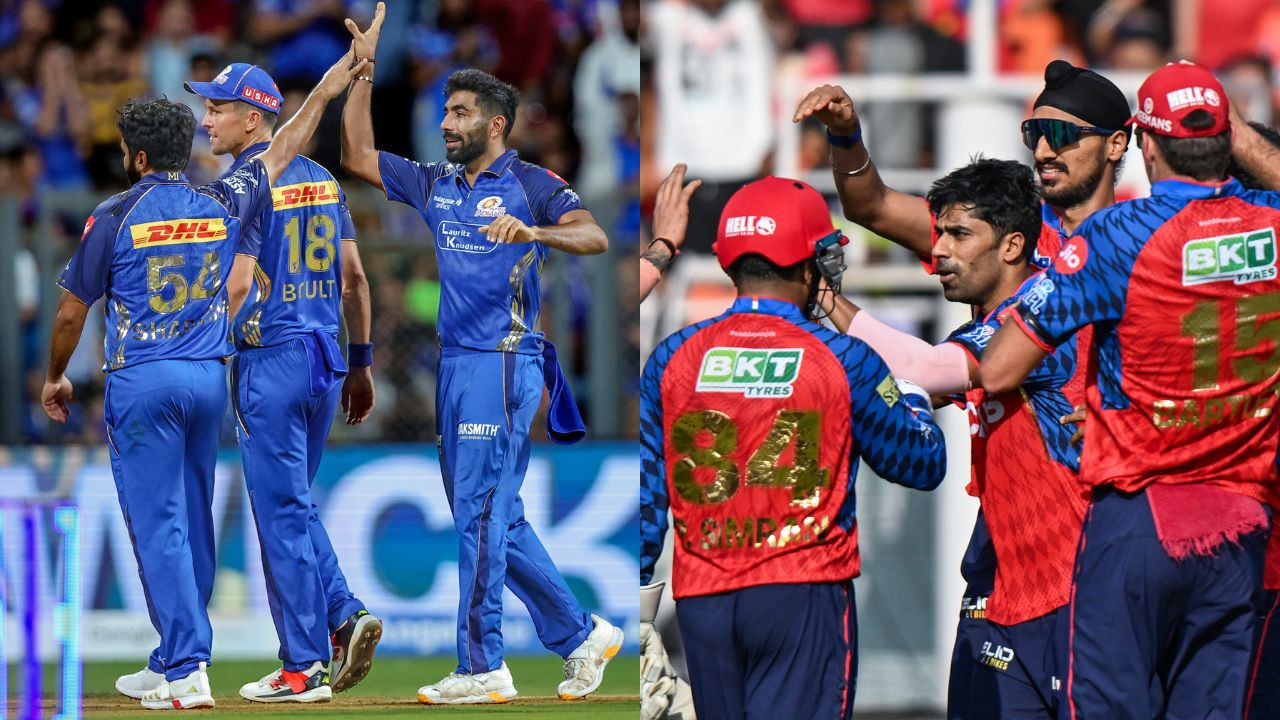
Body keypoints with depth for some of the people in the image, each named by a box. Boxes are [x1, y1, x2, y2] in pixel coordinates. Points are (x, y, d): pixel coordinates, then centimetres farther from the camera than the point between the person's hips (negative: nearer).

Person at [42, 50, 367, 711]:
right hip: (209, 379, 5)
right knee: (193, 523, 14)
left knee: (158, 526, -5)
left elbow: (71, 312, 0)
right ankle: (176, 661, 22)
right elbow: (280, 154, 20)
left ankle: (186, 673, -11)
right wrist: (326, 90, 32)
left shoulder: (115, 217, -8)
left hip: (142, 384, -5)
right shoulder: (221, 204, 4)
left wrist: (55, 378, 17)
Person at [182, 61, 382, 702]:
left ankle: (303, 668, 0)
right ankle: (345, 615, 3)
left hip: (271, 360, -8)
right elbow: (354, 277, 14)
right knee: (293, 504, 19)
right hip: (326, 359, 8)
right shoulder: (322, 179, 12)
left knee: (281, 513, -2)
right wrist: (359, 363, 19)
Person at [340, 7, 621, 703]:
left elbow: (595, 237, -18)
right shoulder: (435, 184, 15)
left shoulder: (530, 185, -5)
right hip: (454, 363, 8)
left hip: (505, 364, -8)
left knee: (481, 512, -10)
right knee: (496, 517, 11)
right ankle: (581, 634, 20)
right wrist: (363, 69, 12)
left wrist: (534, 232, -36)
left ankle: (482, 668, -8)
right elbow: (358, 156, 18)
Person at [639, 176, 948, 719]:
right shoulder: (842, 360, -4)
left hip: (700, 598, 4)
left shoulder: (673, 359, 4)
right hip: (803, 593, -3)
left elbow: (643, 496, 5)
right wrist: (910, 393, 26)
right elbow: (924, 465, 7)